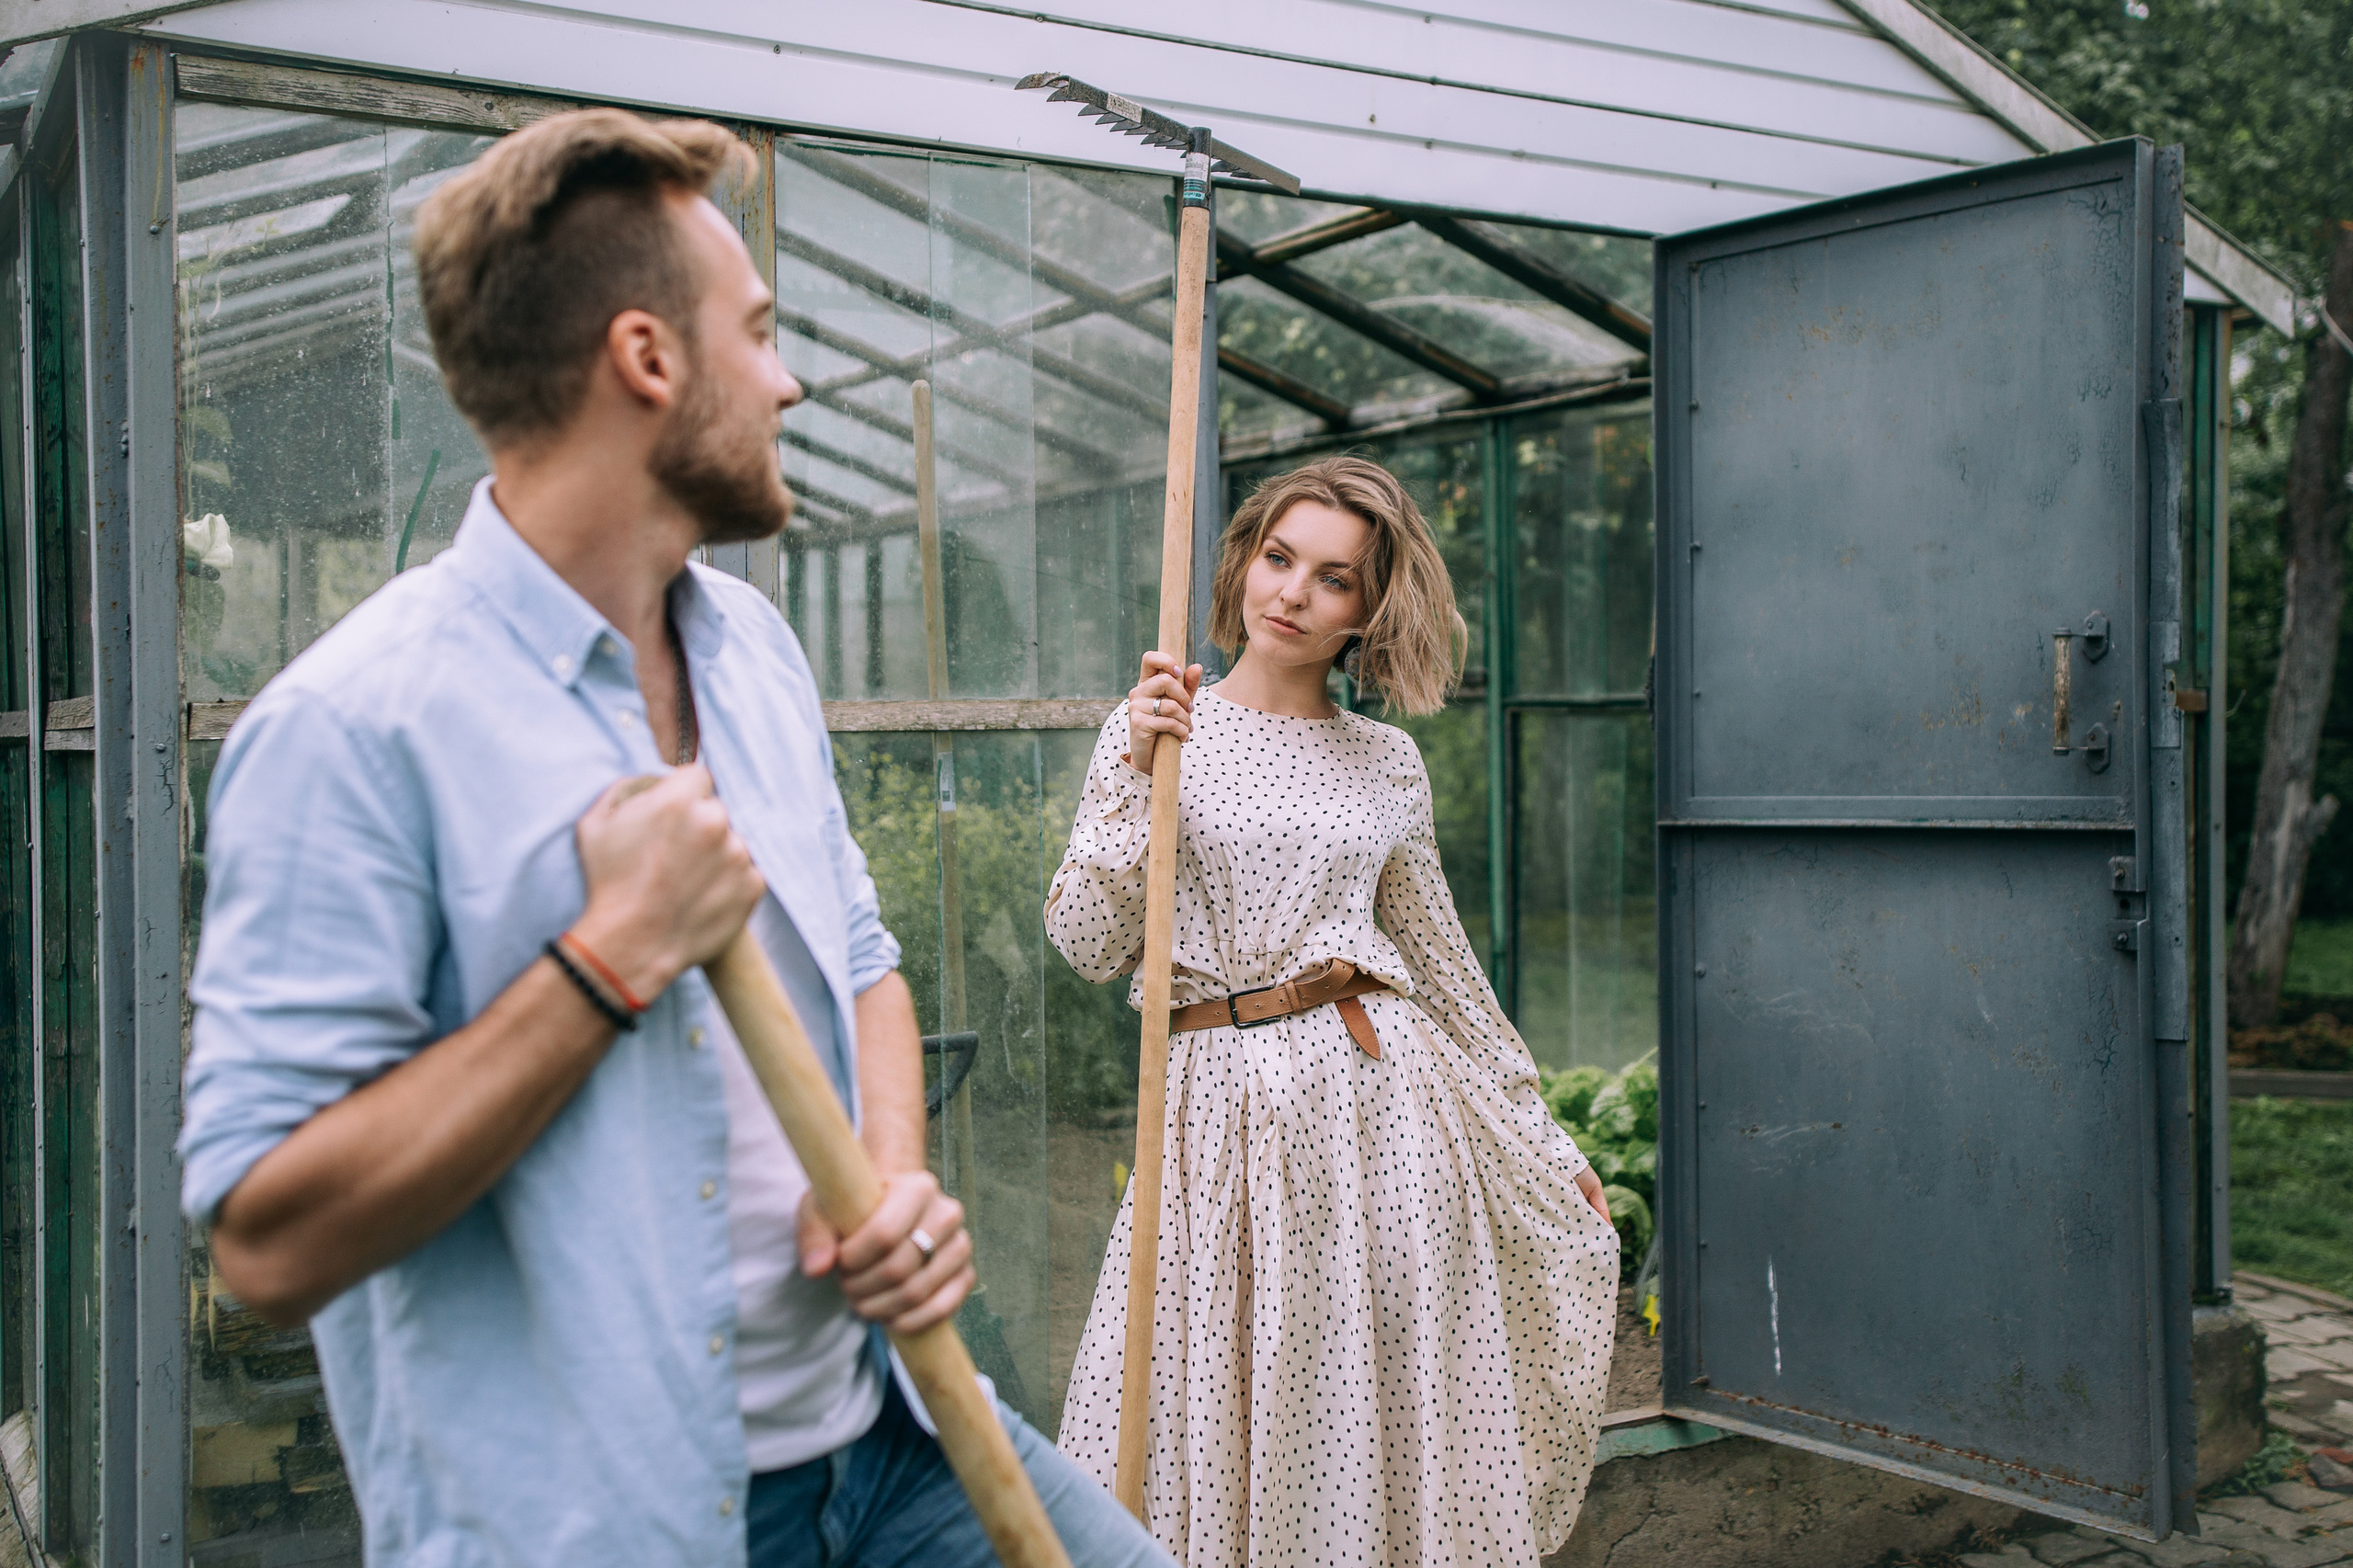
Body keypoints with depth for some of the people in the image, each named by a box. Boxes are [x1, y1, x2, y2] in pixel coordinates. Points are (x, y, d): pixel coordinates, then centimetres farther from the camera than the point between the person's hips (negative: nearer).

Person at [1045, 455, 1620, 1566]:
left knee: (1387, 1413, 5)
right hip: (1224, 1109, -1)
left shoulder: (1389, 765, 9)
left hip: (1379, 1097, 2)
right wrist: (1137, 775, -14)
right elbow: (1088, 947, -3)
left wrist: (1541, 1137, 20)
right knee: (1229, 1412, 1)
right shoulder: (1153, 730, 4)